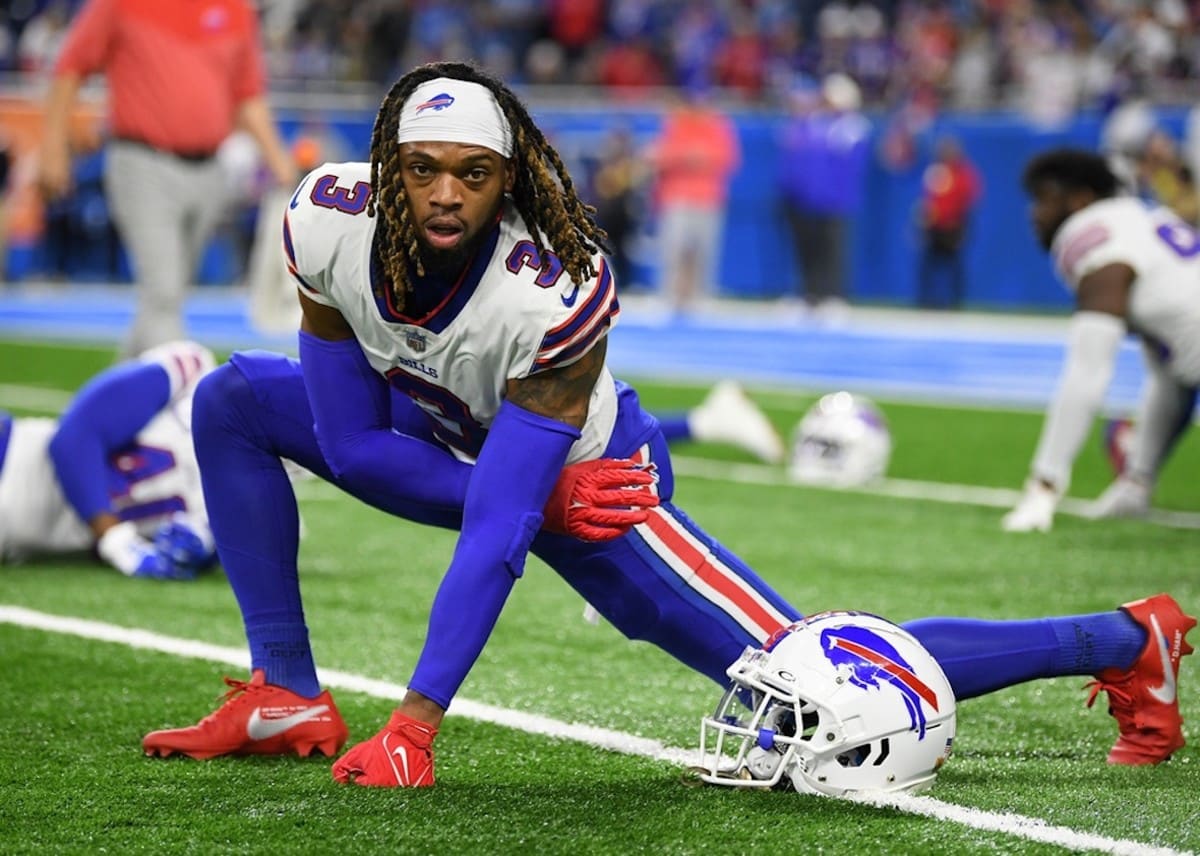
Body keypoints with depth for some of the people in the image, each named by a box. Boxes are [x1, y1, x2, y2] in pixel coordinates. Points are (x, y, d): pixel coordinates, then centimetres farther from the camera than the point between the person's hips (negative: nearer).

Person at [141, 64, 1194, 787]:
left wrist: (415, 725, -39)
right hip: (454, 444, 6)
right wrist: (488, 496, -27)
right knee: (233, 405, -3)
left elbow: (499, 532, -37)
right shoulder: (330, 224, -24)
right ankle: (286, 699, 2)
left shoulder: (555, 293, -38)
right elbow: (348, 441, -15)